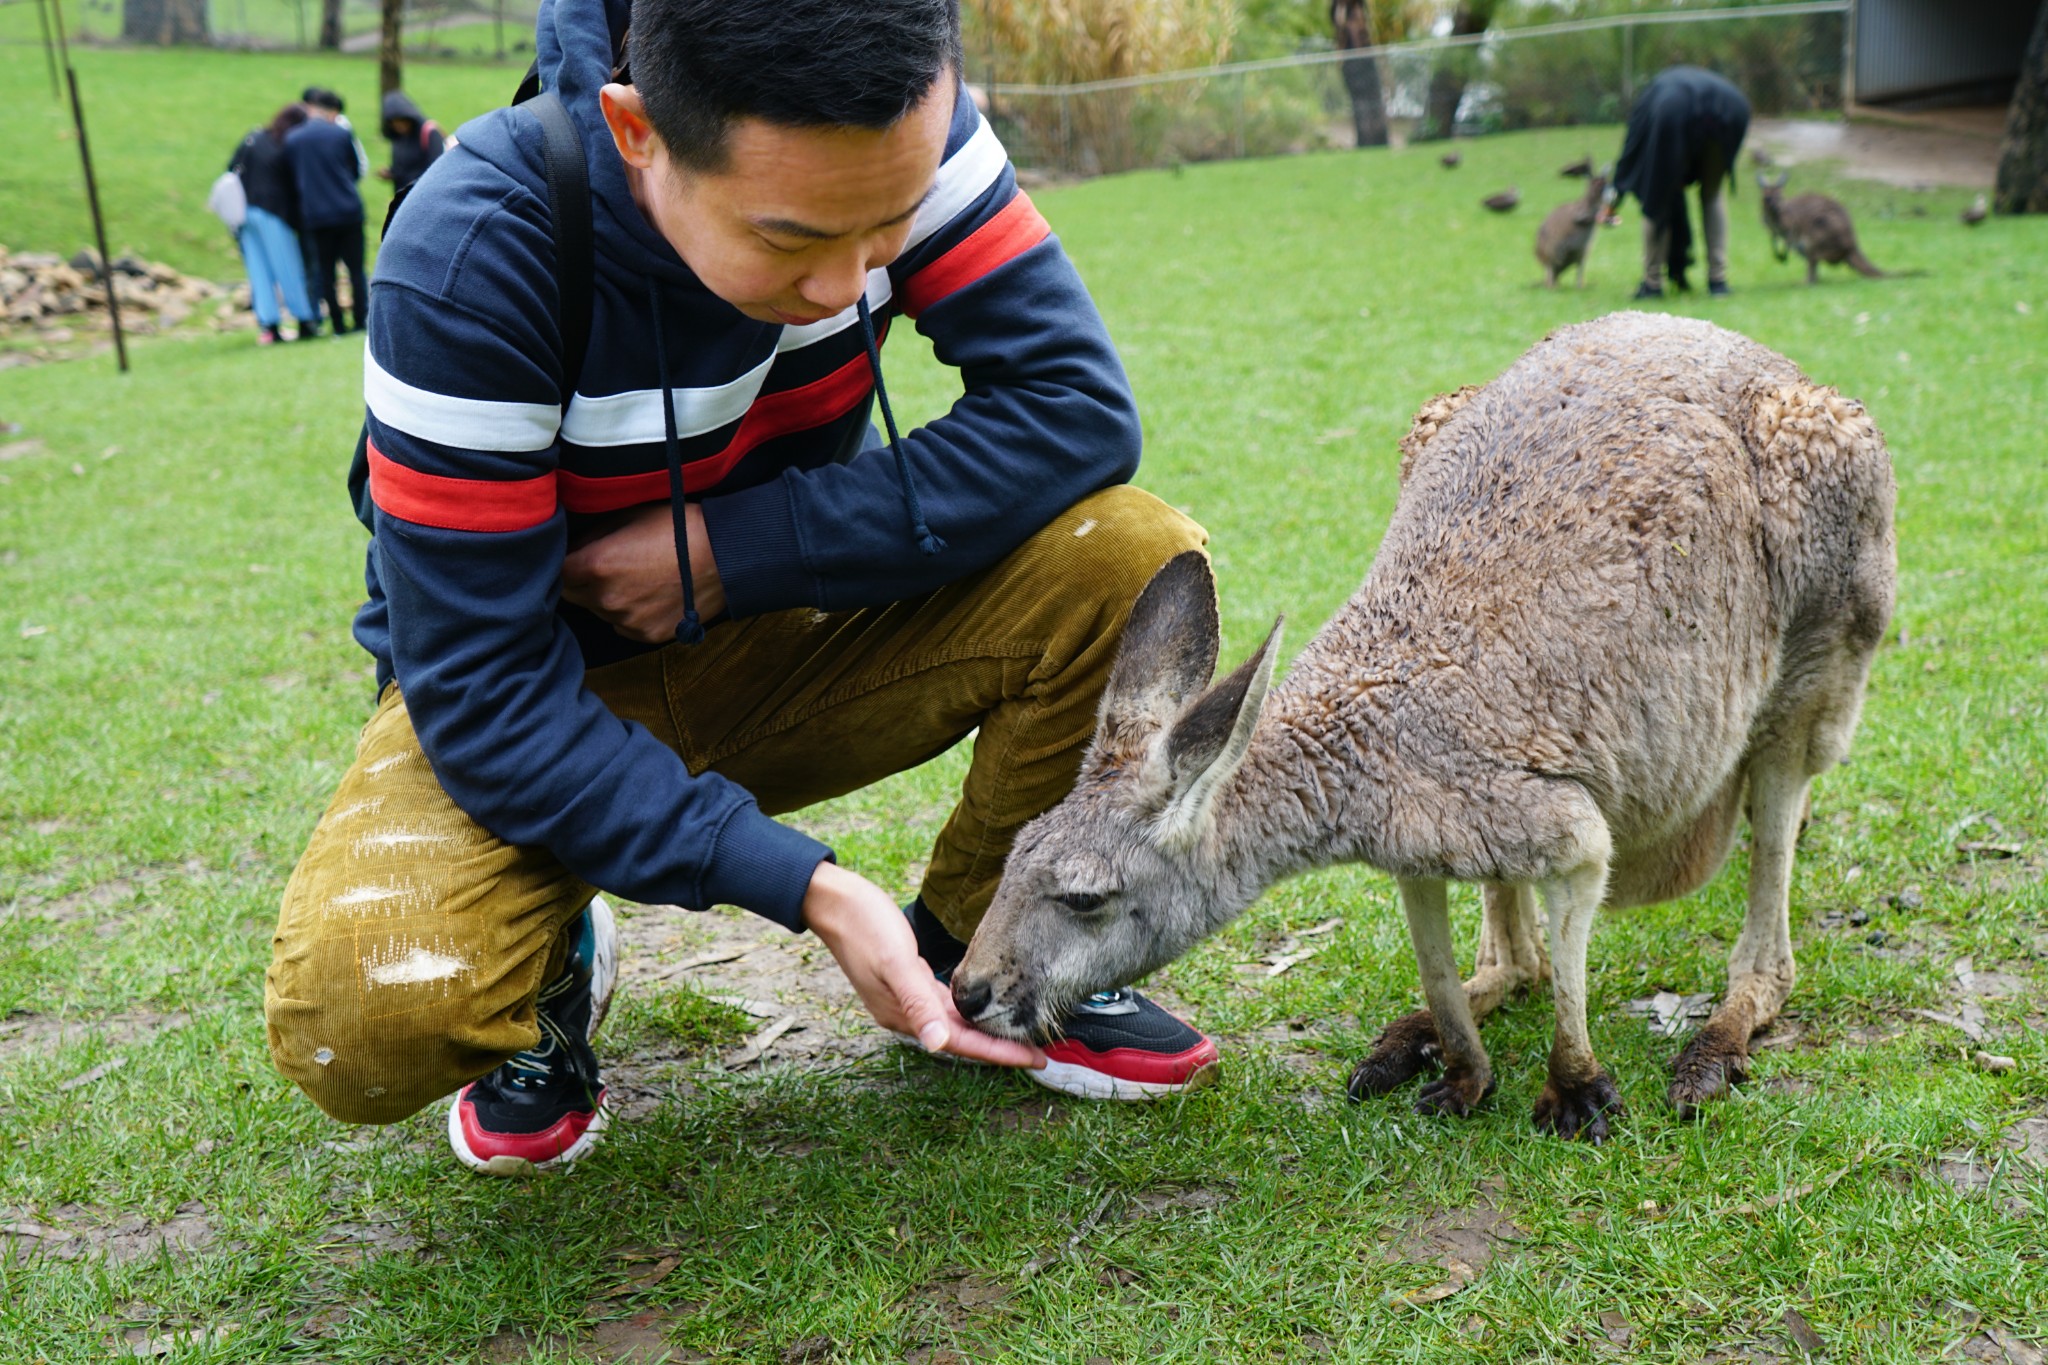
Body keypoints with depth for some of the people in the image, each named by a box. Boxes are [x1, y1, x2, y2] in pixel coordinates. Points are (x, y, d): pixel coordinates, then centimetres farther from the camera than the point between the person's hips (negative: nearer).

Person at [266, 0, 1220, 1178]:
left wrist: (736, 547, -28)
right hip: (546, 687, -3)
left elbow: (1077, 407, -23)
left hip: (792, 633, 3)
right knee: (359, 1013, -33)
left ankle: (975, 953, 2)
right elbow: (481, 690, -28)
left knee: (1136, 559, -23)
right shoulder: (471, 260, -30)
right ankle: (553, 973, 5)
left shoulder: (891, 137, -20)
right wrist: (805, 887, -36)